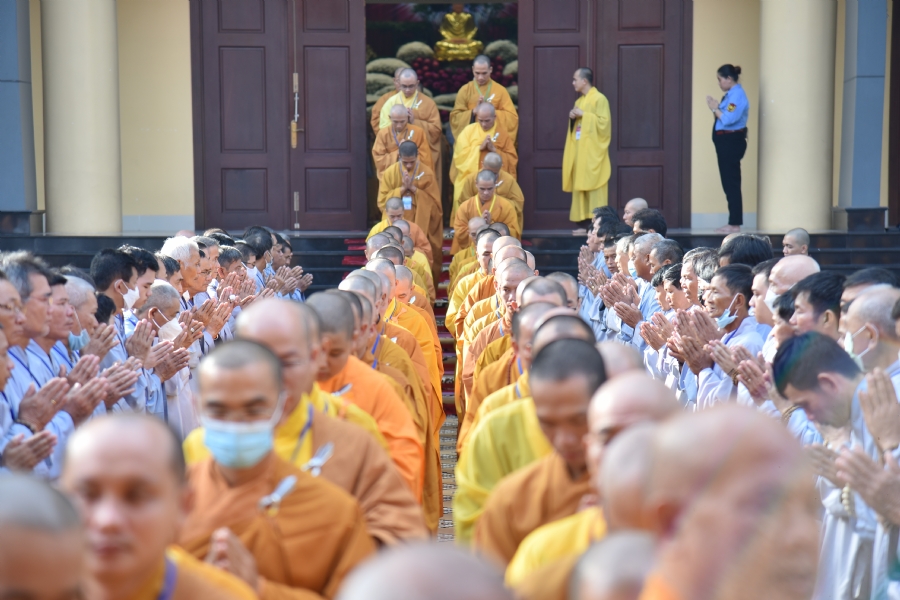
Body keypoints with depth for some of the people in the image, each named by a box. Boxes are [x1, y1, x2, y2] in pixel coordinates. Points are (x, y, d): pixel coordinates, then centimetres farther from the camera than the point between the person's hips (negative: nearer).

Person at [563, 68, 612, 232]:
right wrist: (573, 118, 3)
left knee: (594, 189, -9)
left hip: (593, 153, -8)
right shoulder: (579, 101, 18)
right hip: (580, 152, 8)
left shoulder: (599, 99, -8)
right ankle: (584, 223, 5)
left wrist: (583, 115, -15)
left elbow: (604, 122, -16)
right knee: (580, 188, 4)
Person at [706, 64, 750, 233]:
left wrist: (715, 109, -10)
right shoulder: (731, 94, 15)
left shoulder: (737, 95, -15)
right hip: (727, 143, 10)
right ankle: (733, 223, 16)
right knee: (729, 184, 12)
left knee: (731, 184, -7)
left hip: (732, 142, -10)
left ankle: (735, 224, -3)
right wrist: (716, 107, 4)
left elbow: (728, 119, -23)